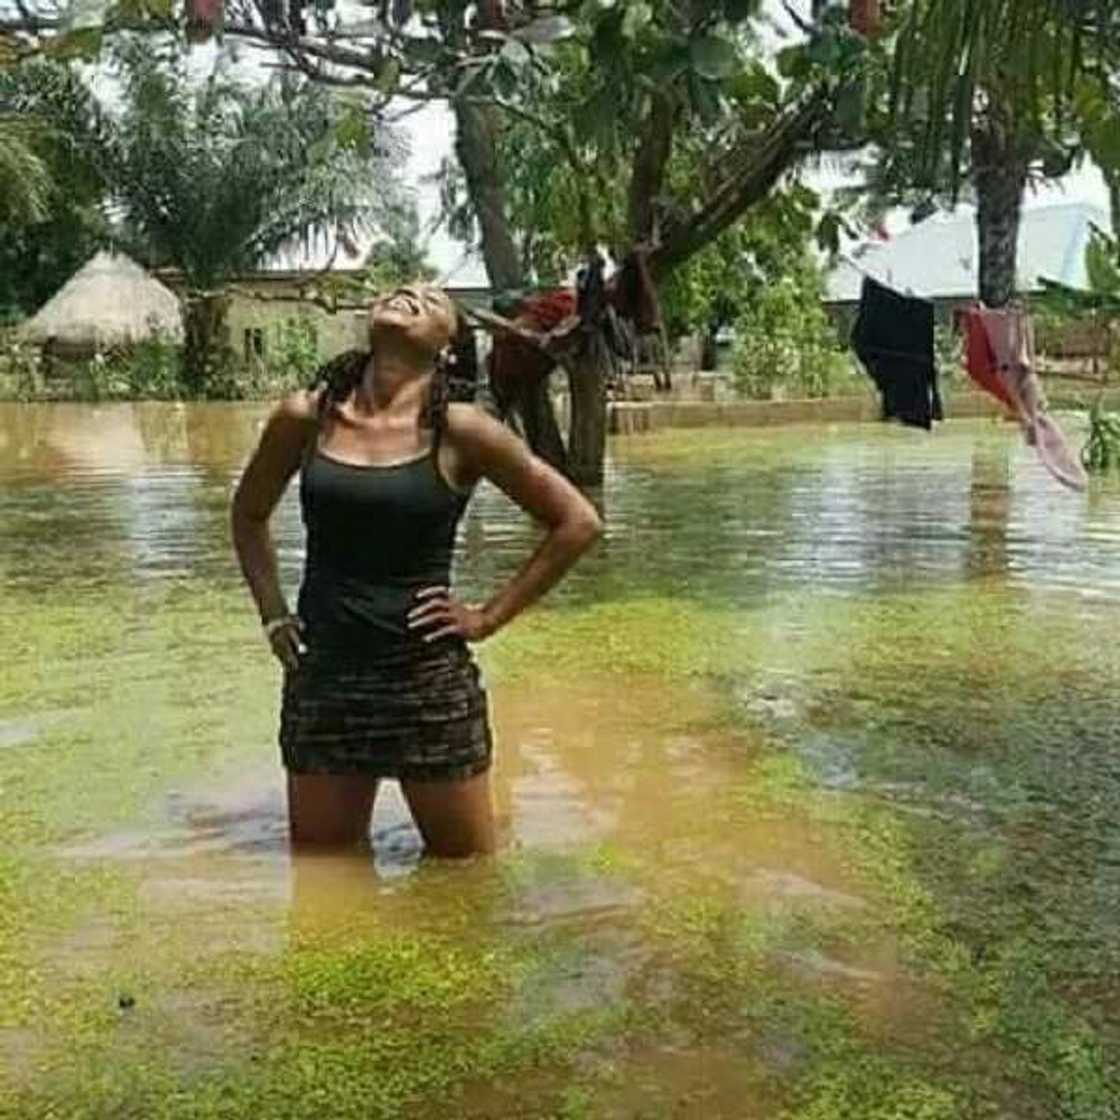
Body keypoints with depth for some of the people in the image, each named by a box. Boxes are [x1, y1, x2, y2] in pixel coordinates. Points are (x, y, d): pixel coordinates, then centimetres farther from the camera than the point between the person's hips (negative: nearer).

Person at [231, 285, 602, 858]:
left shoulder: (460, 431, -8)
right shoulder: (306, 418, 0)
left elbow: (577, 522, -2)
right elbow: (248, 515, 19)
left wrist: (488, 617, -4)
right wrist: (273, 613, 8)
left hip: (430, 681, -2)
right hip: (322, 677, 3)